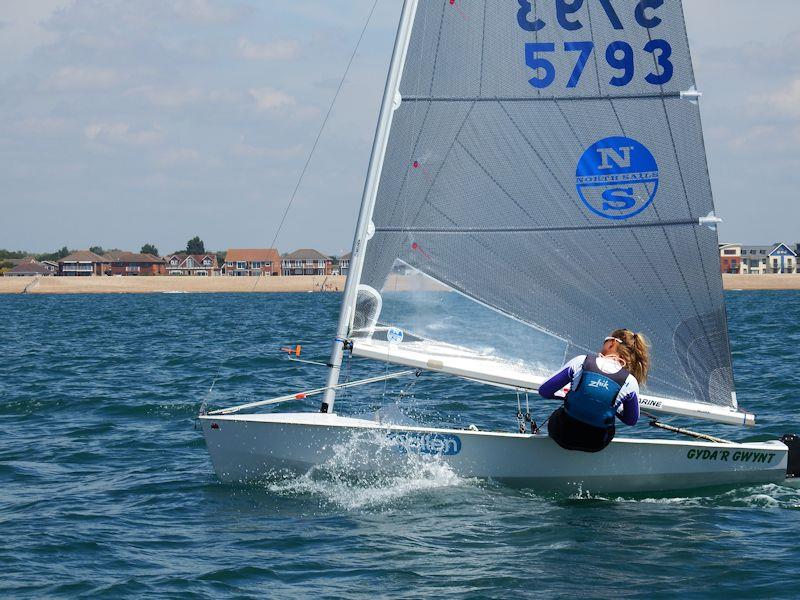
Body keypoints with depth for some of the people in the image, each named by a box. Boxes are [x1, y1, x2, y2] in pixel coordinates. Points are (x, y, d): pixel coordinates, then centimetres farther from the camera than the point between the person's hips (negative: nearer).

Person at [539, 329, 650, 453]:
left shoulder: (581, 362, -15)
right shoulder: (630, 383, -13)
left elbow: (544, 391, -9)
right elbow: (631, 421, 3)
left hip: (563, 436, -1)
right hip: (596, 445, 1)